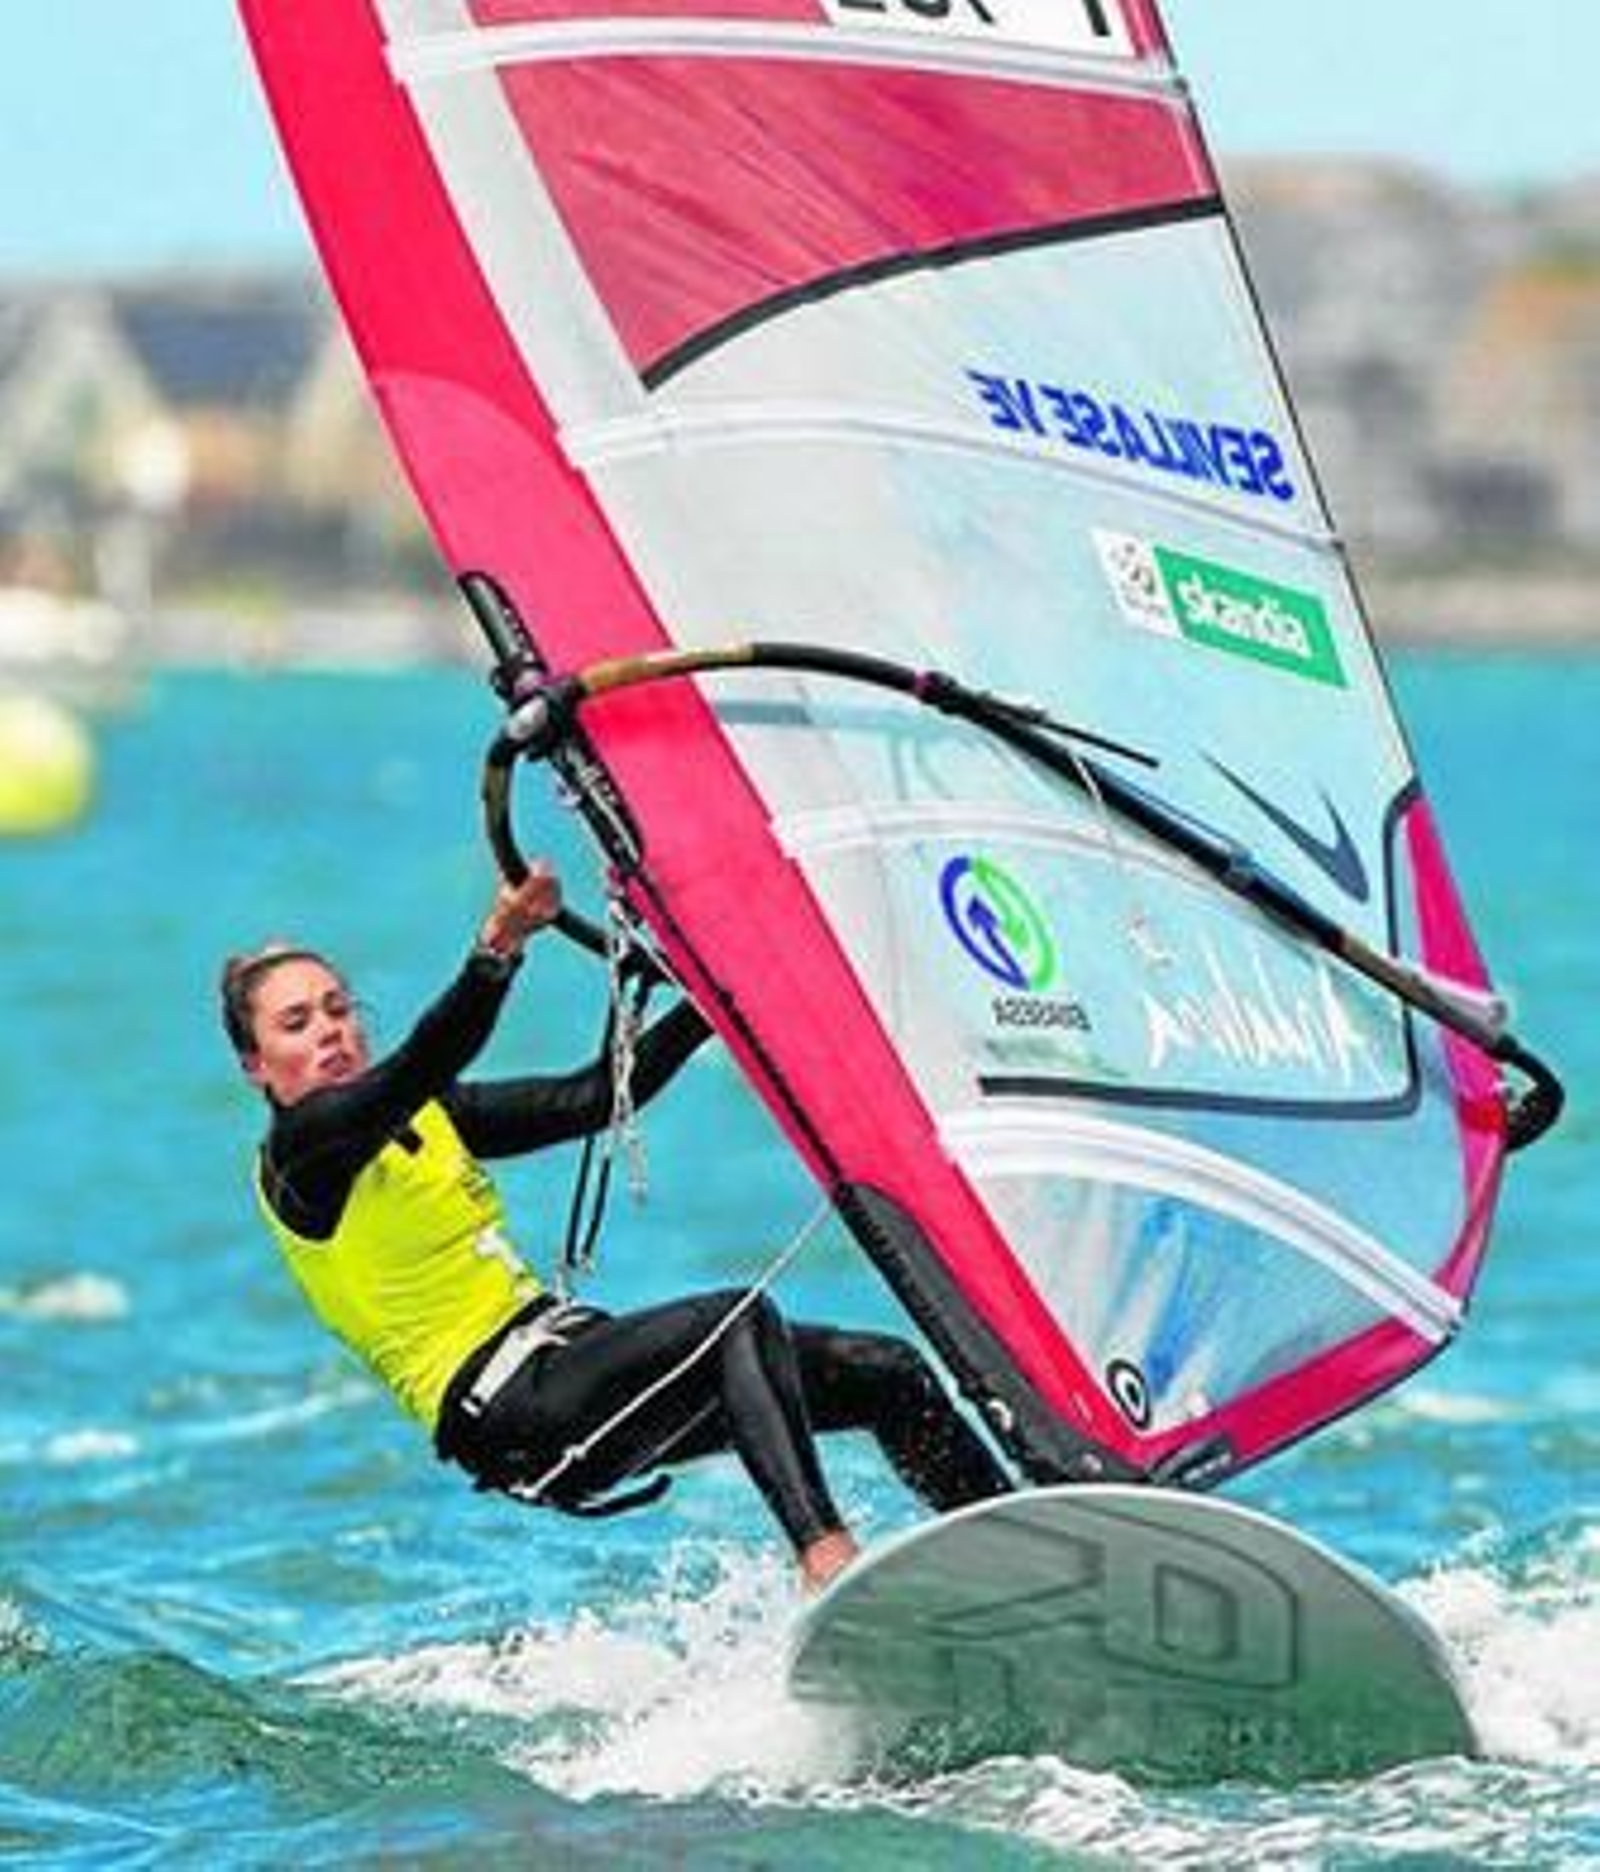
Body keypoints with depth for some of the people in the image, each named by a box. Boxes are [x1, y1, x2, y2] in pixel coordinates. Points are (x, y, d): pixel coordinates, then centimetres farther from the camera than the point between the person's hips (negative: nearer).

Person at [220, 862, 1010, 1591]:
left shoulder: (426, 1116, 20)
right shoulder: (299, 1150, -6)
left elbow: (595, 1099, 16)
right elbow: (415, 1071, -25)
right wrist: (494, 956, -40)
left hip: (558, 1360, 9)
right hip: (501, 1411, -9)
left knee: (886, 1373, 0)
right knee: (739, 1319, -31)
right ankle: (828, 1562, -43)